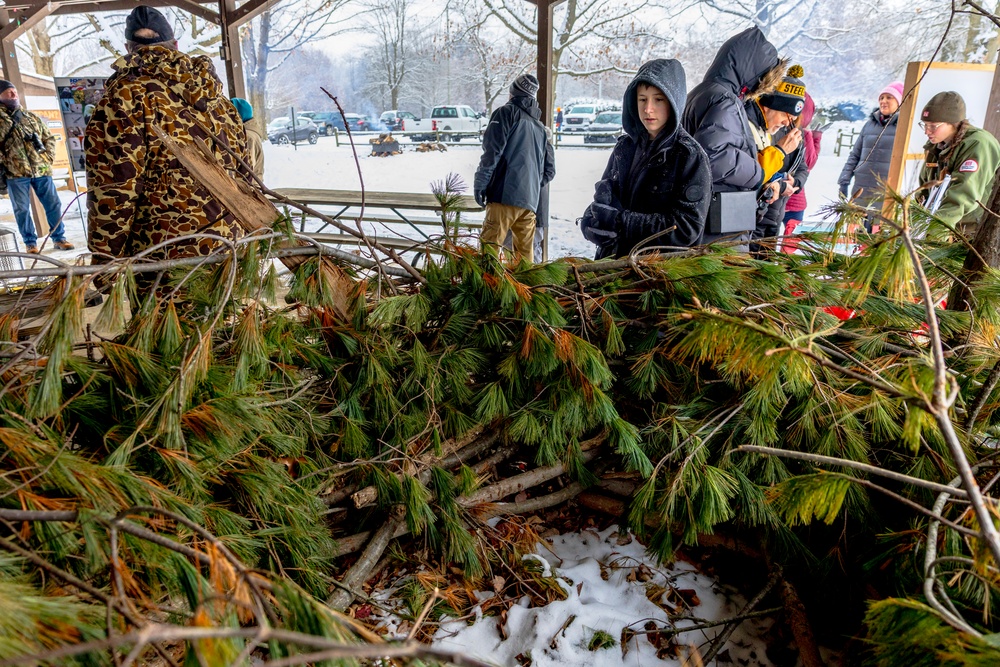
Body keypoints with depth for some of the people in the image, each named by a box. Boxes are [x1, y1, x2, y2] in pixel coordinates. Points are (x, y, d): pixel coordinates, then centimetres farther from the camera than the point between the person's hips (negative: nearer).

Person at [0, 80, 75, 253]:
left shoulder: (32, 117, 15)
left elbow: (49, 138, 18)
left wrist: (48, 158, 6)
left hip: (41, 170, 3)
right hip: (15, 174, -3)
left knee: (53, 204, 3)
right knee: (22, 210, 2)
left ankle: (58, 238, 13)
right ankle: (30, 242, 11)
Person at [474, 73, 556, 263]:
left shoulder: (507, 112, 4)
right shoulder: (539, 126, 24)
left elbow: (492, 151, -9)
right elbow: (549, 170, 23)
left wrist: (480, 183, -7)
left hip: (506, 195, -7)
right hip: (530, 201, 7)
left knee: (489, 246, -12)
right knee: (525, 253, 9)